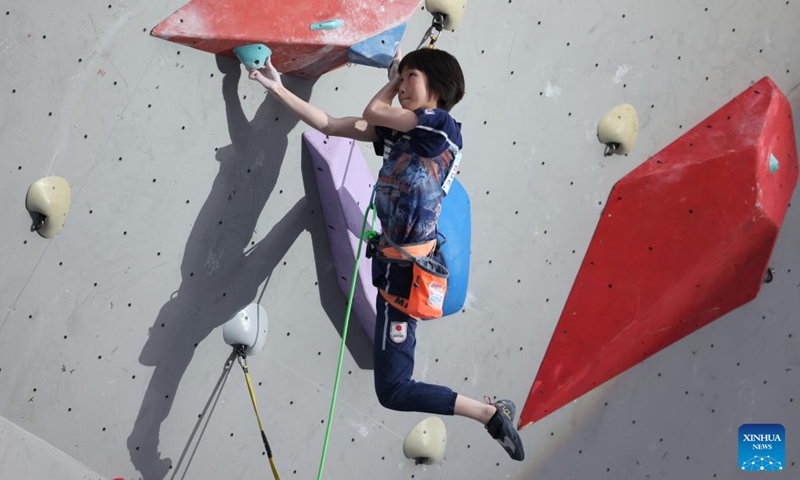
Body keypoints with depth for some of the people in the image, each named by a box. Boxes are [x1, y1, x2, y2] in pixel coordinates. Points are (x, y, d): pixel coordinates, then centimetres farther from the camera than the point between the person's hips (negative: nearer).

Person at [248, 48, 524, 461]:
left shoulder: (442, 124, -11)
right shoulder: (399, 131, 11)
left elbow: (372, 112, -6)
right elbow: (328, 125, 11)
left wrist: (393, 79, 12)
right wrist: (277, 88, 10)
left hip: (405, 268, -9)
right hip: (392, 257, 9)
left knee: (392, 390, -8)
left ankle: (491, 414, -2)